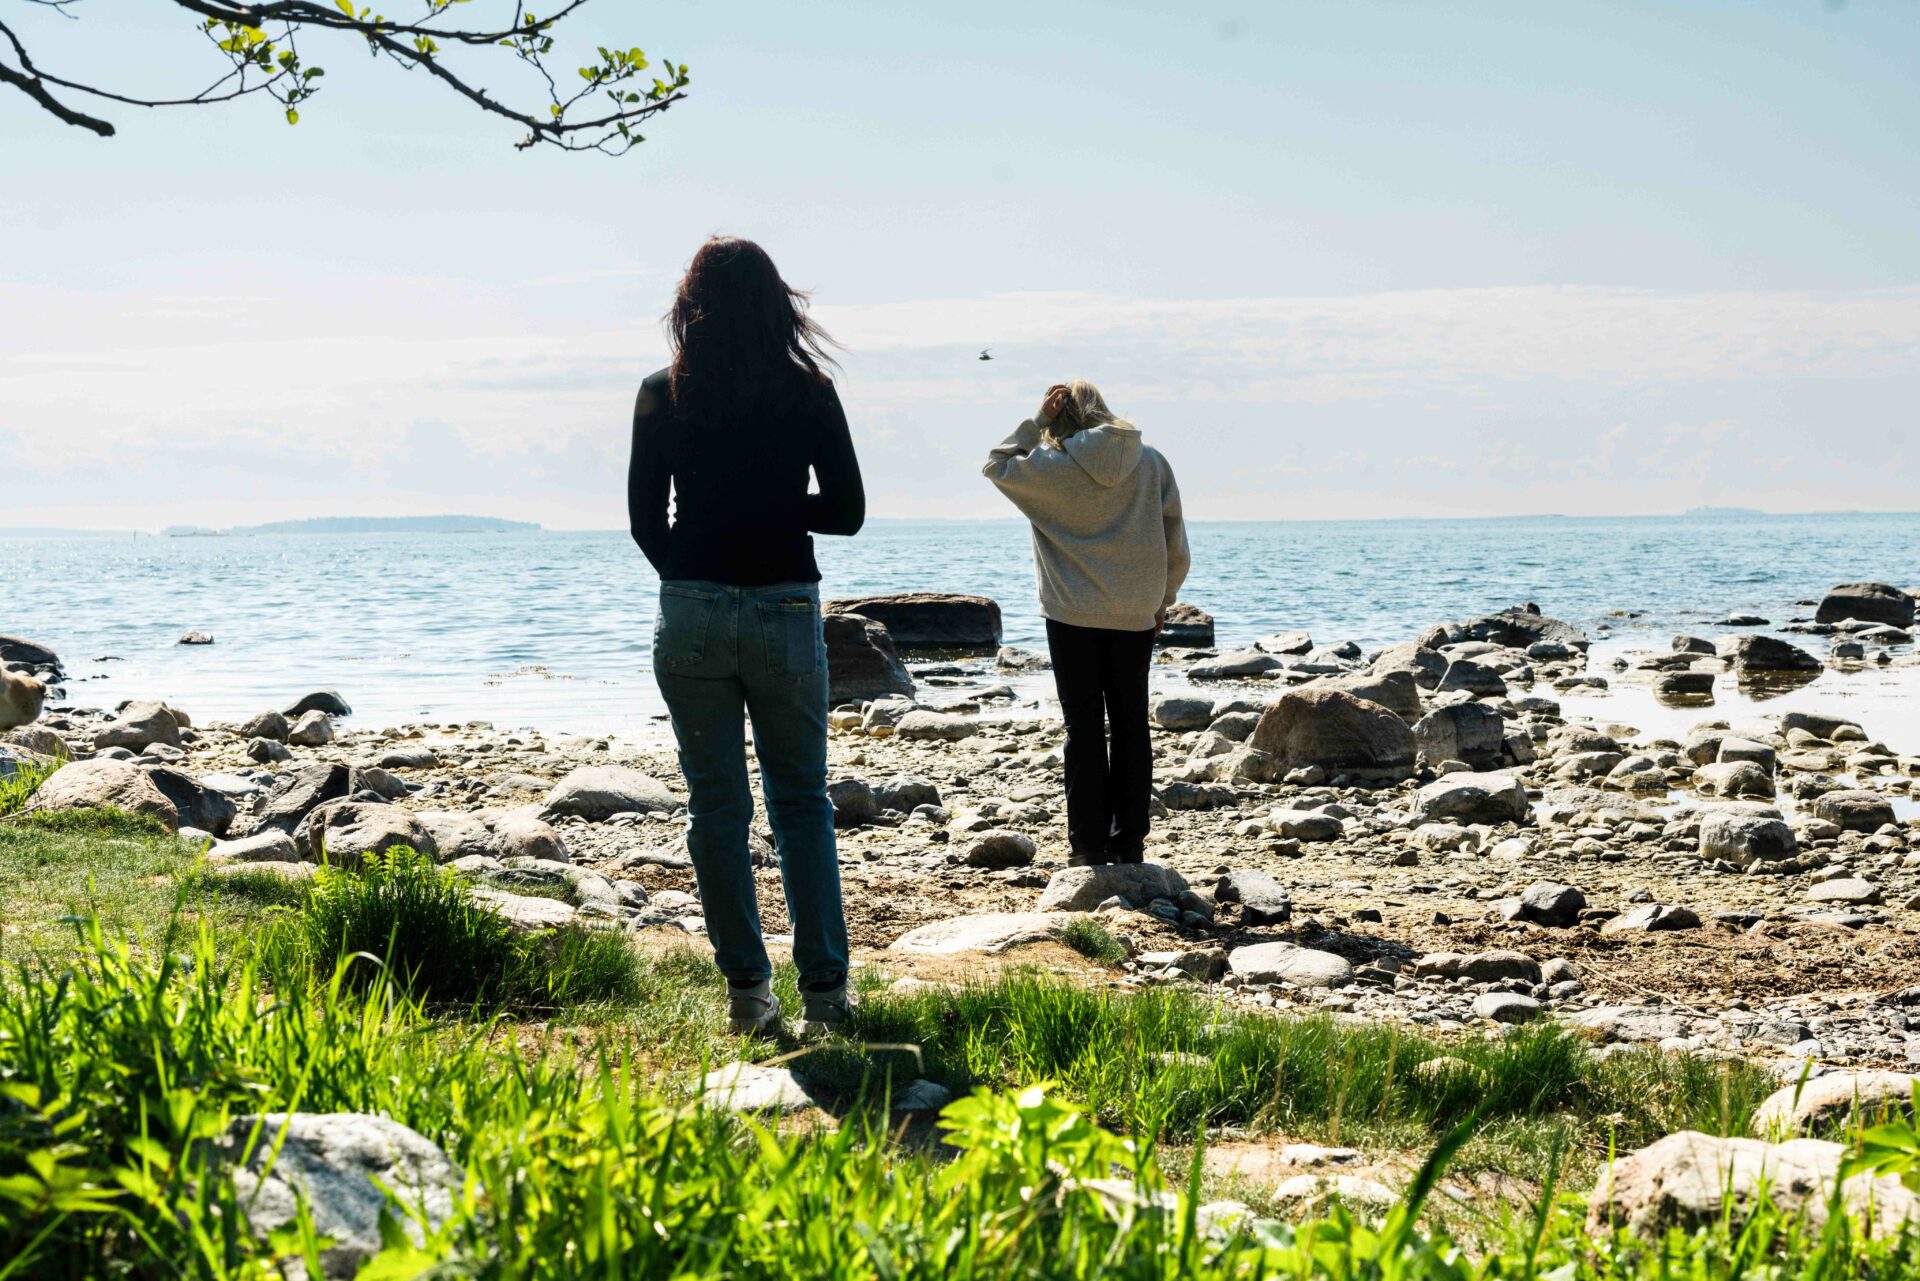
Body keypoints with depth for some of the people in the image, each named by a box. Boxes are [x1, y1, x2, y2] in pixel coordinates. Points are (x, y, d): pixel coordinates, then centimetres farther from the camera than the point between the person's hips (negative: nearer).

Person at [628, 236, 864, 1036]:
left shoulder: (662, 396, -2)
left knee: (717, 806, 8)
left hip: (692, 617, 0)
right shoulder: (808, 393, -2)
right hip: (787, 612, 0)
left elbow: (646, 521, 1)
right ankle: (824, 988, 4)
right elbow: (847, 512, 2)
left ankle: (747, 993, 7)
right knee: (802, 802, 10)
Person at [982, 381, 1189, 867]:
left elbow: (996, 466, 7)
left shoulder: (1052, 466, -10)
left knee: (1084, 727, 3)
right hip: (1136, 615, 3)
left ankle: (1089, 844, 3)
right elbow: (1175, 541, 4)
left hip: (1074, 616, -3)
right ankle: (1130, 841, 12)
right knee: (1131, 725, 10)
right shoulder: (1151, 462, 0)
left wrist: (1038, 421, 2)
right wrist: (1162, 600, 15)